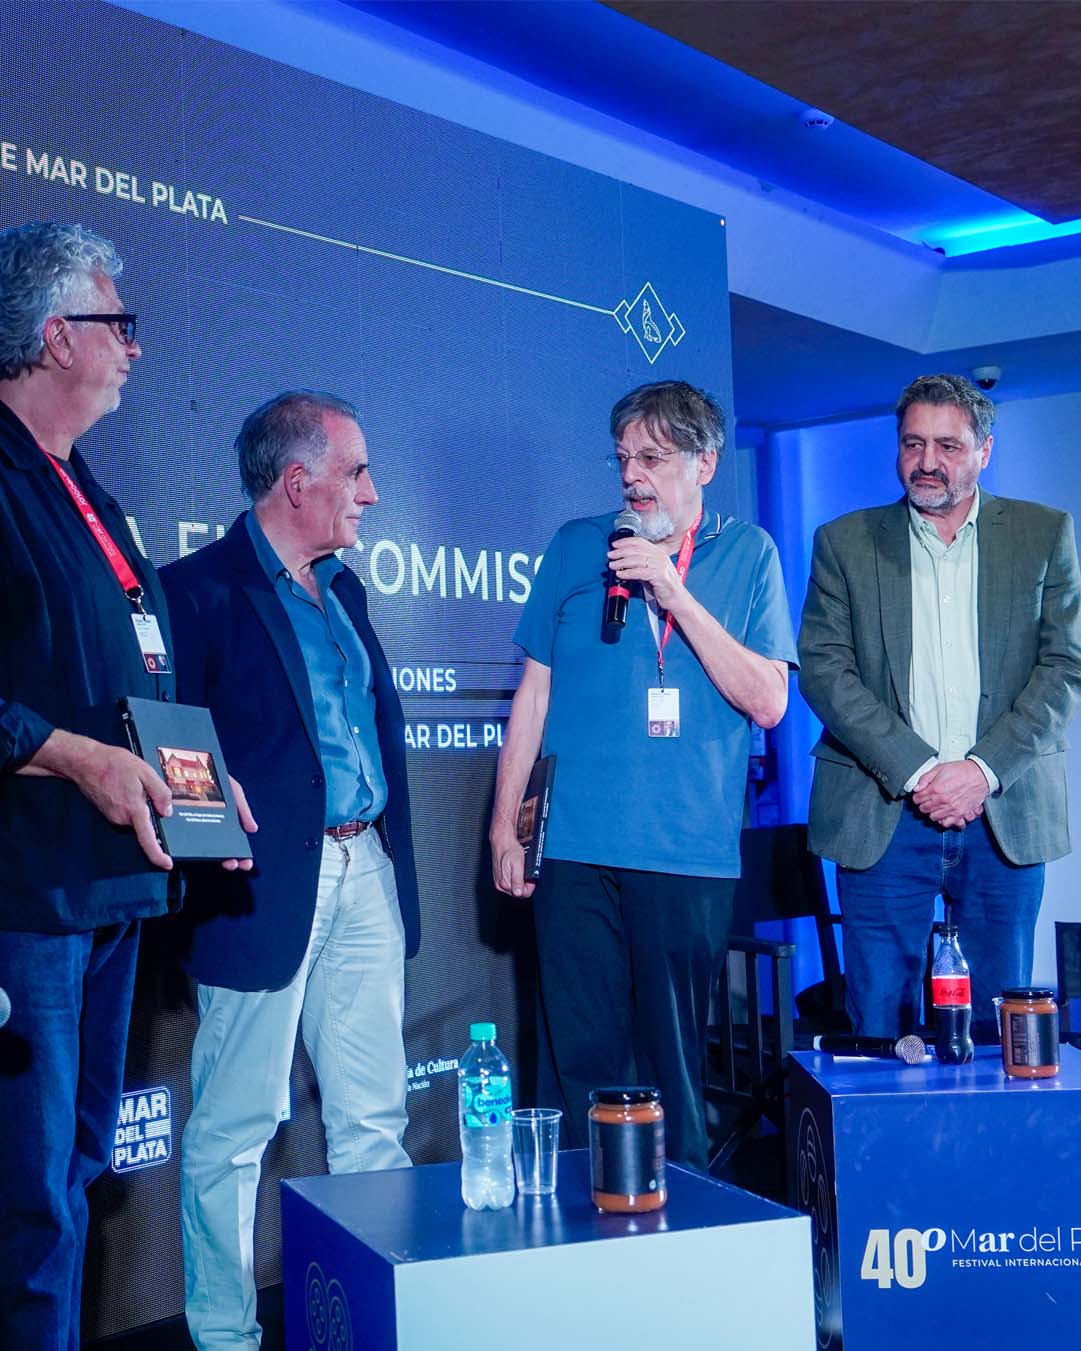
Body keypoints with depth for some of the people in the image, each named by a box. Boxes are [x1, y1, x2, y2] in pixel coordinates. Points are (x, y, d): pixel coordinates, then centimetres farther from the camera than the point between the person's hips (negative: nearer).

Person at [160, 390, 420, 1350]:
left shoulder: (342, 588, 16)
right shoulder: (201, 589, -8)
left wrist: (392, 858, 14)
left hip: (366, 874, 8)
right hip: (268, 886, -7)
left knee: (374, 1121, 13)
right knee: (232, 1134, 3)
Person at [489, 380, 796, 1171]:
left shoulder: (748, 553, 6)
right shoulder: (578, 545, 9)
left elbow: (768, 703, -4)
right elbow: (535, 691, 11)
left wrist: (674, 595, -11)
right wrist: (504, 827, 7)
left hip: (690, 855, -1)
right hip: (575, 850, 1)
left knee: (676, 1067, 8)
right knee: (584, 1061, 5)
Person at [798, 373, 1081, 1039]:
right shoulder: (845, 542, 7)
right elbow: (823, 668, -1)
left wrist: (983, 770, -11)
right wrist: (916, 771, -12)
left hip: (1006, 817, 1)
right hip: (884, 819, 0)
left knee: (1003, 1033, 6)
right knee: (879, 1030, 1)